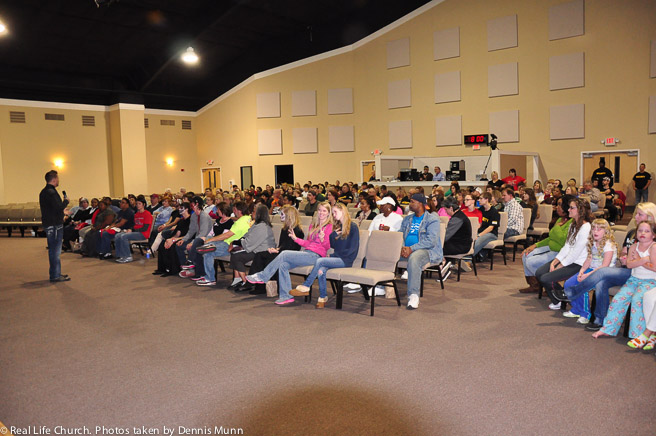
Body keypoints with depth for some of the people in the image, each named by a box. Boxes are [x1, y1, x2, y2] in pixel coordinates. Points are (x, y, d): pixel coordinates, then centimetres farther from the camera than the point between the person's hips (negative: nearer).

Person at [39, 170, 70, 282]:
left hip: (49, 224, 10)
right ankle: (55, 275, -2)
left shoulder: (44, 192, 15)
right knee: (55, 250, -6)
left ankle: (55, 273, 25)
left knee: (53, 250, 16)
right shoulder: (51, 192, -17)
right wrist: (66, 201, -6)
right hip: (54, 225, -10)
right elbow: (59, 207, -22)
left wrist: (63, 212, 22)